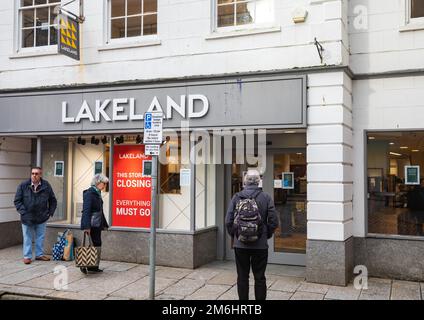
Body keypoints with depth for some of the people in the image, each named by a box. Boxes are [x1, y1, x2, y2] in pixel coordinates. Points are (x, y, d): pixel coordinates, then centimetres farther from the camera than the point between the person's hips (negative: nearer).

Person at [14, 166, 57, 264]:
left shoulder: (46, 186, -3)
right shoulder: (23, 185, -8)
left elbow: (53, 200, 8)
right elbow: (17, 200, -3)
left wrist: (50, 212, 1)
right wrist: (23, 212, -11)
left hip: (41, 218, 2)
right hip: (27, 218, -2)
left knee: (41, 237, 12)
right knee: (27, 238, 7)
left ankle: (39, 254, 24)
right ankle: (27, 256, 16)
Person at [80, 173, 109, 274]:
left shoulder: (98, 193, 15)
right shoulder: (89, 193, -13)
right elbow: (86, 211, -20)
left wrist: (104, 224, 25)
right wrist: (87, 226, -27)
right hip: (91, 224, -9)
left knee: (97, 245, 11)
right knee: (96, 245, -9)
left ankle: (93, 267, 18)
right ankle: (85, 265, -2)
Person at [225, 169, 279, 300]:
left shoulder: (236, 197, -5)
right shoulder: (266, 197, -5)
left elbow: (228, 221, -6)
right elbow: (273, 222, -6)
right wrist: (266, 235, 9)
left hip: (240, 244, 1)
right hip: (260, 245, 0)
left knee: (242, 277, 11)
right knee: (259, 277, 10)